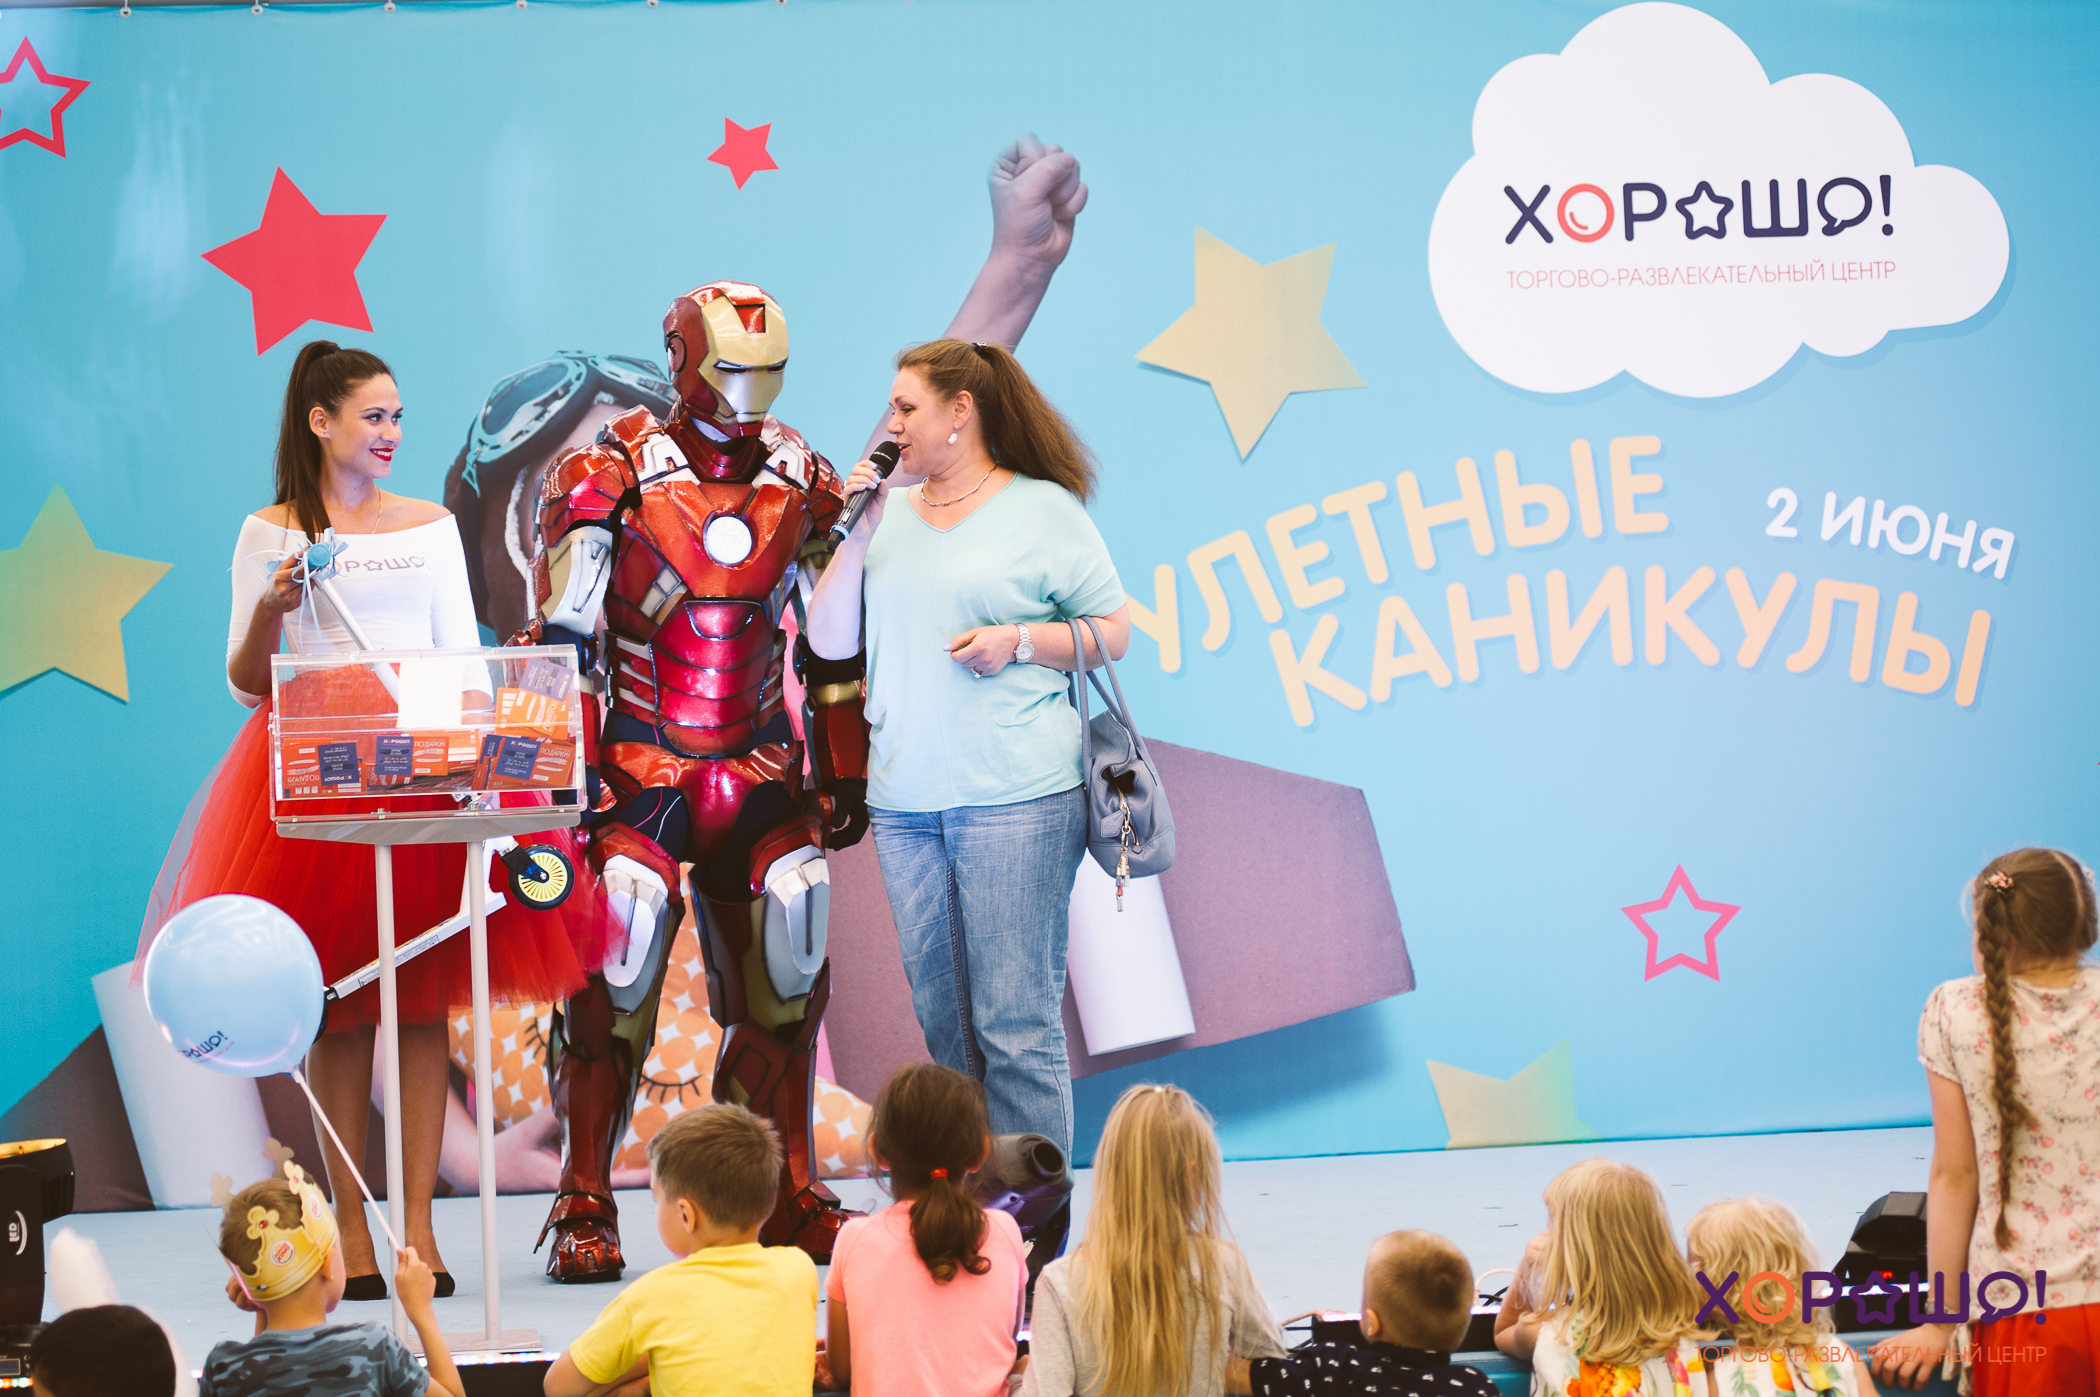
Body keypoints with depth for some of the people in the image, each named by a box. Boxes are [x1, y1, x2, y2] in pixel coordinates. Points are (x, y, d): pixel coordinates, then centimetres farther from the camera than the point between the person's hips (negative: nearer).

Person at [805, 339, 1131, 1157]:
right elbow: (828, 641, 11)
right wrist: (857, 537, 0)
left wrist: (1021, 640, -12)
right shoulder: (889, 515, 15)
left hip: (1017, 801, -5)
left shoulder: (1043, 510, 2)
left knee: (1015, 1028, -8)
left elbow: (1115, 631, 3)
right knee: (943, 1026, 8)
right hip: (904, 803, 5)